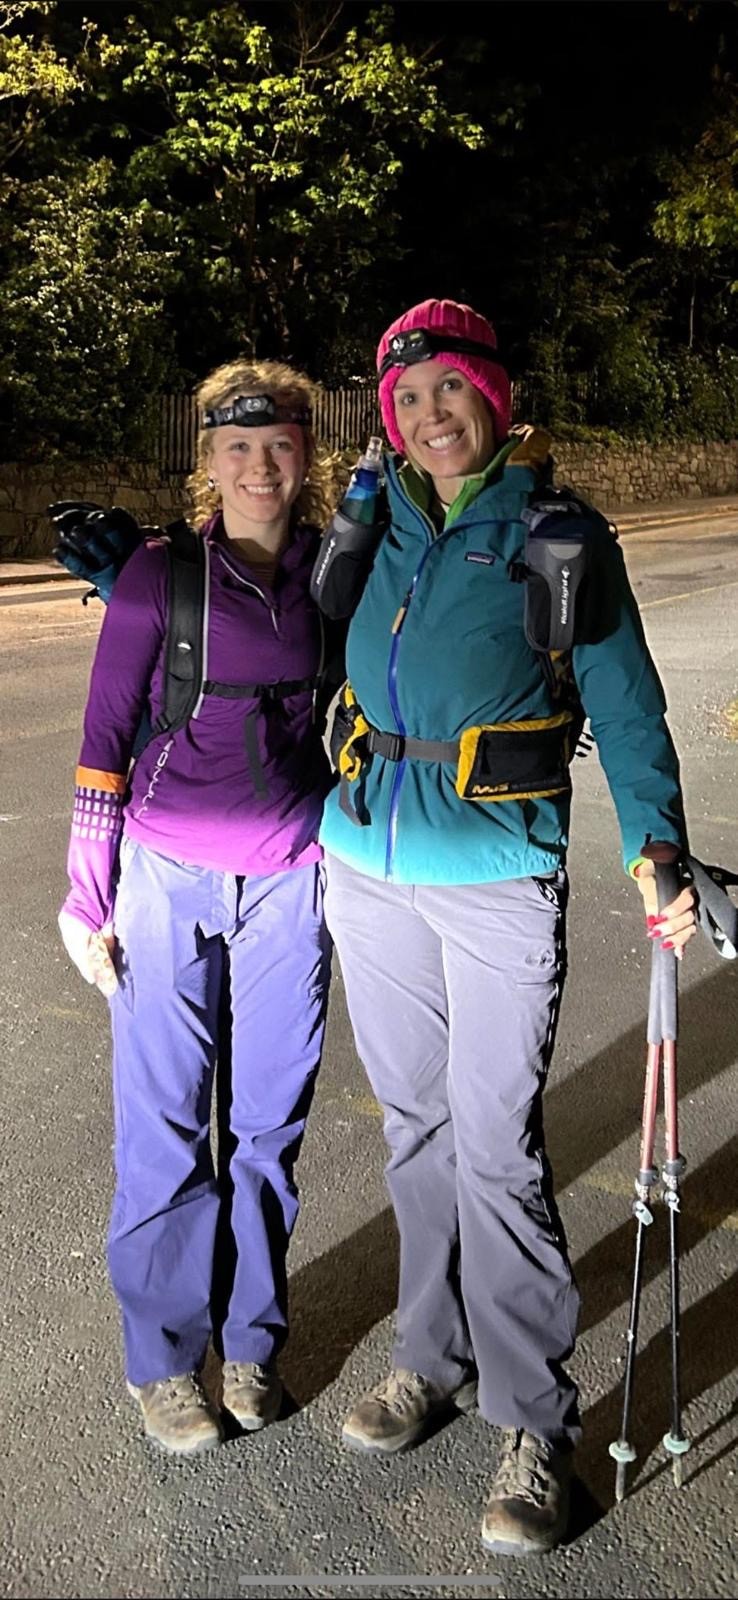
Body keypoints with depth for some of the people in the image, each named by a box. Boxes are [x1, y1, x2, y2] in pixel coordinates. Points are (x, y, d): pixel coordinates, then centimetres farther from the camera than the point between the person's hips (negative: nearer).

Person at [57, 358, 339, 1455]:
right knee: (165, 1126, 5)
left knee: (271, 1118, 11)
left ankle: (250, 1338, 31)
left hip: (290, 882, 3)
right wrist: (86, 893, -3)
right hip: (168, 879, -2)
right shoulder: (160, 573, -5)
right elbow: (106, 737, -2)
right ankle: (163, 1359, 26)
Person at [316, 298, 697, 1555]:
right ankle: (436, 1357, 36)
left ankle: (534, 1420, 20)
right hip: (368, 872, 4)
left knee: (495, 1150, 0)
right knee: (415, 1128, 16)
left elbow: (623, 700, -1)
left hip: (498, 883, -4)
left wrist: (654, 843, -15)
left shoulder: (561, 534, -3)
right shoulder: (371, 524, 7)